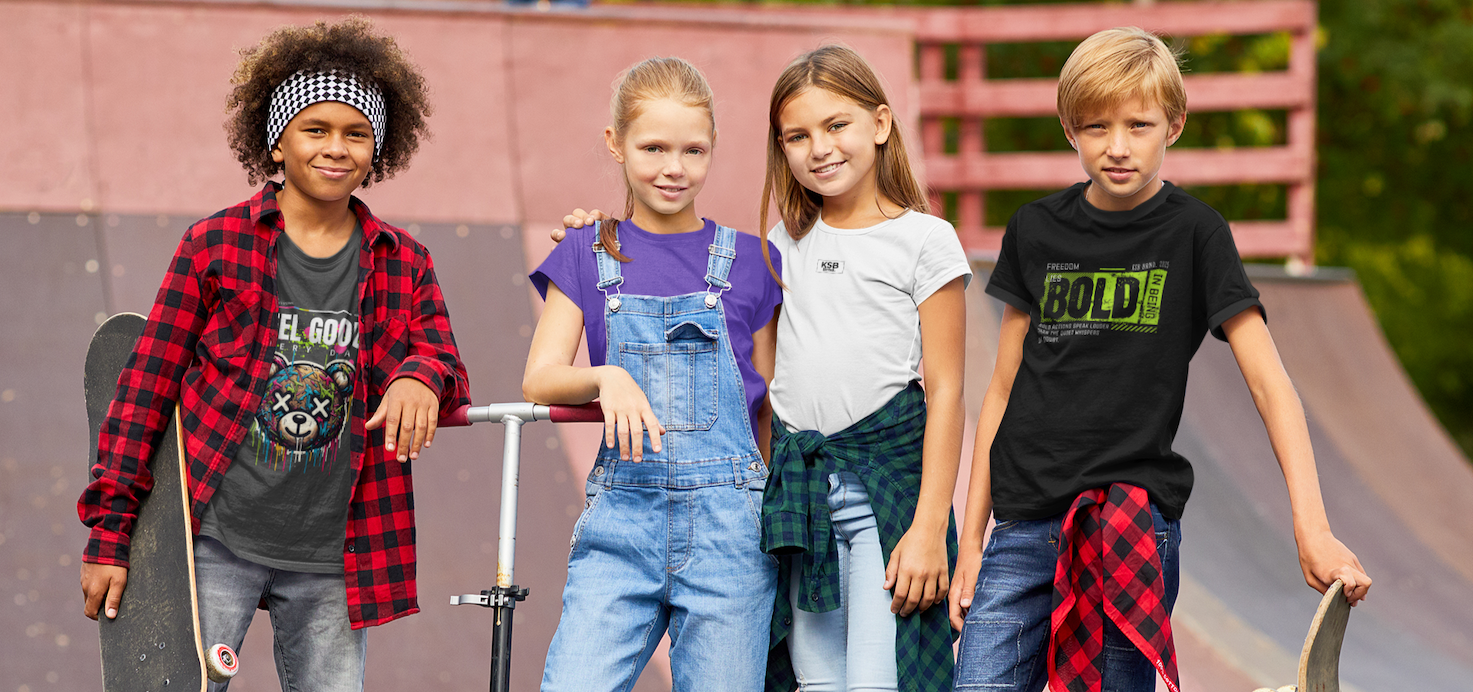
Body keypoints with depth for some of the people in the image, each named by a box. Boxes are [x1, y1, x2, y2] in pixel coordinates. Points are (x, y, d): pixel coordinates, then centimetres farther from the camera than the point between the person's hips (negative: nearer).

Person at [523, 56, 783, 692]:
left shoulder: (748, 260, 9)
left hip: (727, 519, 0)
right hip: (621, 516, 0)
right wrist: (607, 378, -19)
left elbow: (769, 405, 12)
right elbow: (539, 380, 1)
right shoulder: (588, 255, 10)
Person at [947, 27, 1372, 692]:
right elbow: (1004, 389, 14)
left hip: (1135, 530, -3)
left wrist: (1312, 527, -16)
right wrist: (970, 541, 10)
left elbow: (1270, 384, -5)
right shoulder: (1037, 231, 9)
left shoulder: (1193, 234, 0)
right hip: (1022, 530, 3)